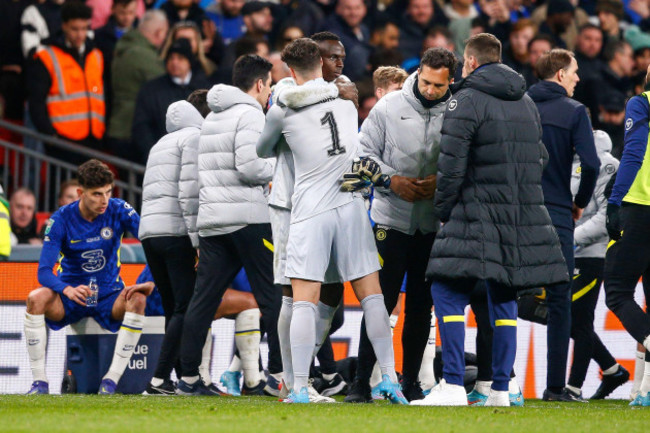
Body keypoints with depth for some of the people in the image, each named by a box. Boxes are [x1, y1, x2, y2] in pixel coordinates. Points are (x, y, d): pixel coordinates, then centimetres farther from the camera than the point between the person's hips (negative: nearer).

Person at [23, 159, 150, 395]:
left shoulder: (118, 210, -9)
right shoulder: (61, 219, -11)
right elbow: (44, 271, -16)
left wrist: (152, 281, -32)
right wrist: (67, 290, -37)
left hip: (109, 297, 1)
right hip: (70, 295, 0)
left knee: (137, 299, -32)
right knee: (35, 299, -31)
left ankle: (112, 379, -29)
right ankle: (40, 381, -25)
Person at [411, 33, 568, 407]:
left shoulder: (467, 100, -7)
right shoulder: (527, 102, 16)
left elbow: (452, 164, -13)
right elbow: (540, 157, 21)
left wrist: (443, 208, -2)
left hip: (478, 213, -7)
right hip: (524, 216, 7)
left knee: (448, 292, -6)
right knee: (504, 298, 12)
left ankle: (453, 385, -16)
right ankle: (501, 388, 9)